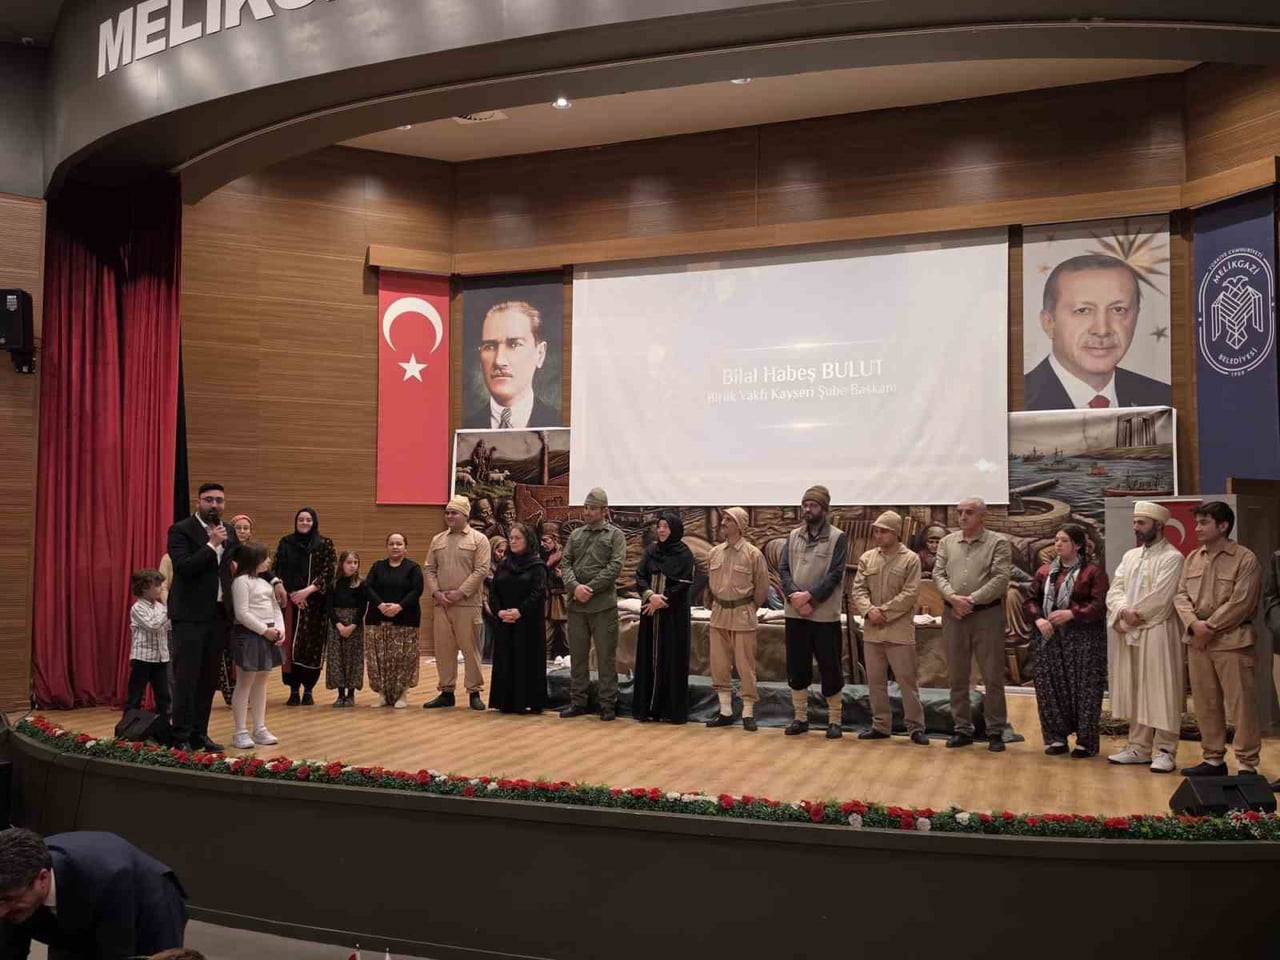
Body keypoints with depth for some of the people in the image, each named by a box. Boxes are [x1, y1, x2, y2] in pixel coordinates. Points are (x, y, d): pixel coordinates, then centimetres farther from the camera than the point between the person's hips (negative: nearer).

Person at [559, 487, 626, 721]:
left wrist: (589, 589, -14)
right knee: (577, 655, 10)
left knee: (606, 656, 0)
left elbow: (614, 567, -9)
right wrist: (575, 586, -11)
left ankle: (608, 704, 7)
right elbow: (565, 563, 7)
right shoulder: (576, 535, 14)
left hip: (603, 605, -4)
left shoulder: (615, 535, 1)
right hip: (576, 604, 5)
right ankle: (578, 701, 19)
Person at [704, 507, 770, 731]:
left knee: (745, 665, -1)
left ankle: (748, 714, 8)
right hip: (719, 614, 5)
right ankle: (725, 712, 17)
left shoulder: (753, 554, -8)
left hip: (742, 615, -5)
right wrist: (719, 603, 15)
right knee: (719, 665, 8)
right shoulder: (715, 552, 5)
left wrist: (749, 608, 6)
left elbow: (762, 587, -2)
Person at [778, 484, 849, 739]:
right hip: (794, 614, 4)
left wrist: (809, 596, -19)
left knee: (830, 669, 3)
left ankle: (834, 720, 15)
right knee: (796, 668, 10)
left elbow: (834, 575, -12)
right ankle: (801, 718, 22)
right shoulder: (793, 536, 9)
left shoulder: (838, 538, -5)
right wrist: (795, 596, -14)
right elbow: (783, 569, 2)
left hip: (825, 615, -4)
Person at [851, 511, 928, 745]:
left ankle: (916, 727, 9)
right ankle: (881, 725, 20)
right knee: (875, 680, 10)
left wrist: (884, 612, -14)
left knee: (907, 680, 0)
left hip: (900, 631, -4)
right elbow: (858, 589, 4)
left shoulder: (911, 559, -4)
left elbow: (910, 594, -11)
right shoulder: (867, 558, 8)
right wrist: (869, 610, -14)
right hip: (872, 631, 4)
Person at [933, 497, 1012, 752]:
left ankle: (995, 732, 12)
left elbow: (1000, 579, -12)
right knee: (957, 676, 9)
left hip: (987, 614, -4)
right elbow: (938, 574, 4)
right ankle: (962, 729, 19)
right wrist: (953, 597, -14)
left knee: (992, 677, 2)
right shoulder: (947, 542, 11)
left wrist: (972, 599, -17)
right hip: (953, 615, 4)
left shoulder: (998, 543, -2)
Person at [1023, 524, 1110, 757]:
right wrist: (1039, 619, -6)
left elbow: (1100, 606, -10)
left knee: (1083, 689, -1)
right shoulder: (1045, 571, 11)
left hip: (1083, 639, -4)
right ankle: (1056, 738, 16)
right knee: (1050, 688, 5)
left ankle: (1085, 741, 9)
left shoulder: (1093, 572, -3)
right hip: (1049, 638, 5)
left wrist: (1071, 613, -20)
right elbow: (1031, 601, 13)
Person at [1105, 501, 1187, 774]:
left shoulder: (1172, 557, -7)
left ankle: (1165, 750, 4)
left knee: (1159, 691, -3)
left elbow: (1159, 597, -16)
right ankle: (1139, 747, 17)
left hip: (1156, 632, -7)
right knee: (1133, 691, 10)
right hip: (1128, 632, 7)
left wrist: (1133, 614, -10)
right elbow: (1114, 589, 7)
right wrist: (1123, 611, -12)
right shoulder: (1130, 555, 15)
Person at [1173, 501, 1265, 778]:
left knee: (1241, 704, -2)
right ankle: (1213, 759, 22)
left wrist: (1210, 627, -14)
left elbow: (1240, 602, -14)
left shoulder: (1245, 559, -7)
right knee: (1205, 704, 11)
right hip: (1197, 640, 6)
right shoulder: (1193, 559, 12)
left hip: (1231, 640, -6)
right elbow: (1181, 595, 7)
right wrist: (1194, 623, -10)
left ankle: (1247, 764, 7)